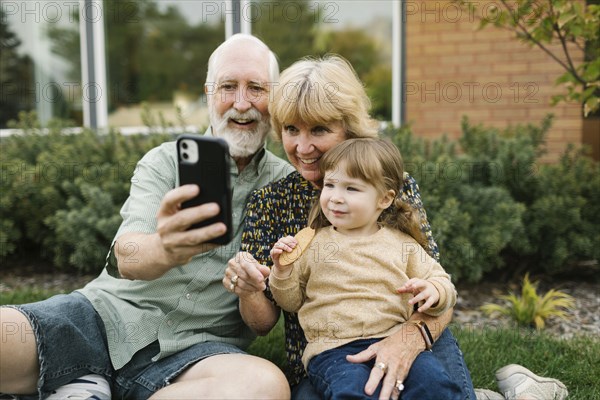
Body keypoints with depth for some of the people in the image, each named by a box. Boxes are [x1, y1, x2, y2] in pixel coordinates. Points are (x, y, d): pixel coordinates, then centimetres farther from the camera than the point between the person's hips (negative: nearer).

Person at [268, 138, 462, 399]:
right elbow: (290, 302, 15)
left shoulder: (401, 242, 9)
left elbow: (441, 282, 13)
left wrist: (433, 291, -10)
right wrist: (283, 271, -5)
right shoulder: (312, 242, 8)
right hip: (332, 349, -1)